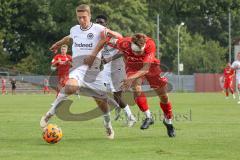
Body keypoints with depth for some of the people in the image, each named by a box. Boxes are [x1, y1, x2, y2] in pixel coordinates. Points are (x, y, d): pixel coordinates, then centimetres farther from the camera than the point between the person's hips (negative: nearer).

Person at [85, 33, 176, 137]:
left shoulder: (150, 45, -40)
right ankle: (148, 117, -14)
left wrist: (131, 78, -55)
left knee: (163, 96, 6)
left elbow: (145, 69, -42)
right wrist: (93, 55, -26)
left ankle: (168, 121, 31)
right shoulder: (124, 43, -37)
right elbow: (105, 39, -21)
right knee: (136, 89, -30)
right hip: (133, 66, 0)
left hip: (150, 66, 0)